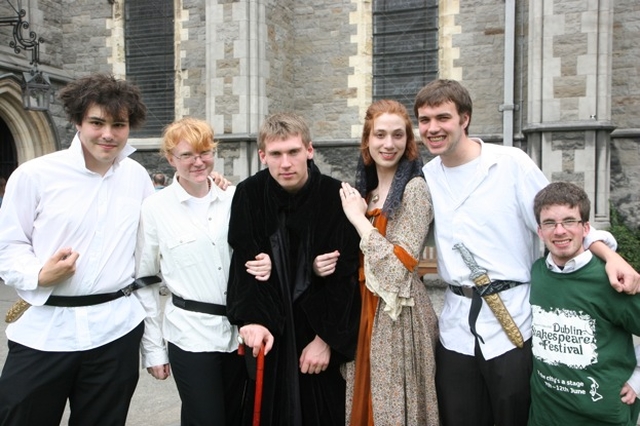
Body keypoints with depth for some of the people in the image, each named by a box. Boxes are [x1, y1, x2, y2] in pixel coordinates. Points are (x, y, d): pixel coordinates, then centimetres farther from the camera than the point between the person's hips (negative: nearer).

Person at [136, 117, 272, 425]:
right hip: (190, 334, -3)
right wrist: (152, 348, -1)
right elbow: (144, 281, -1)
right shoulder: (155, 208, -6)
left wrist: (265, 265, -11)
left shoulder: (234, 199, 1)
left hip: (239, 330, 3)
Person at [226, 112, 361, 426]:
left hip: (321, 329, -1)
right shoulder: (248, 195, -8)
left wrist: (326, 338, -11)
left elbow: (344, 276, -10)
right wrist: (253, 319, -24)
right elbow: (245, 265, -9)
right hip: (268, 332, 1)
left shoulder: (336, 198, -12)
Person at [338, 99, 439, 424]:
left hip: (398, 315, -7)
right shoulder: (366, 190, 9)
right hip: (365, 310, 7)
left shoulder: (414, 187, -13)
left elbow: (398, 266, -21)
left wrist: (359, 218, -14)